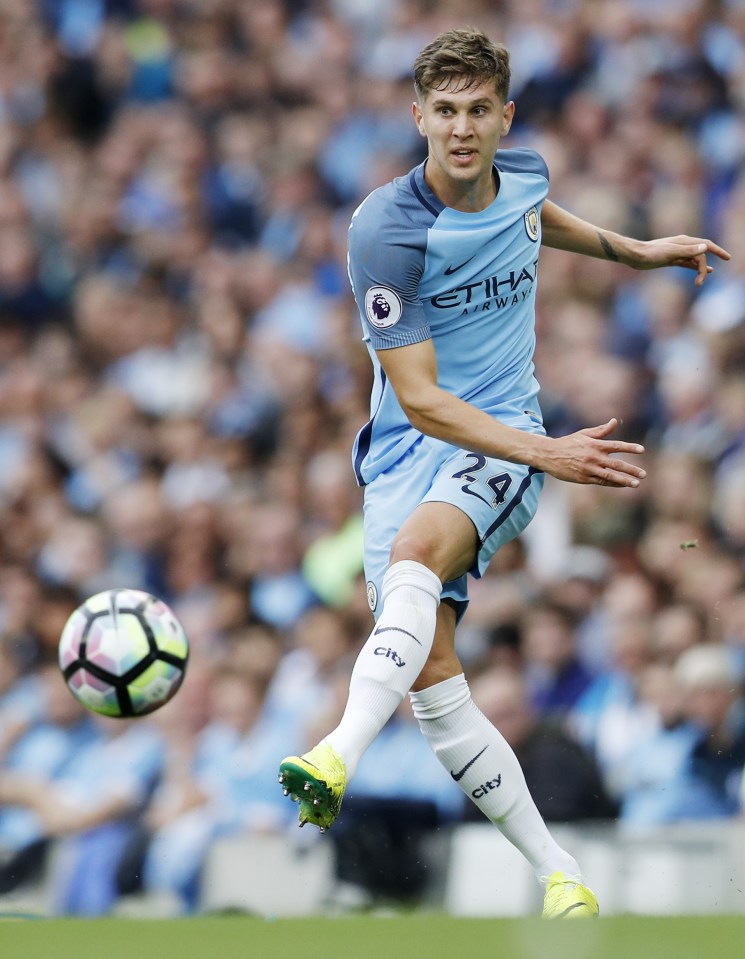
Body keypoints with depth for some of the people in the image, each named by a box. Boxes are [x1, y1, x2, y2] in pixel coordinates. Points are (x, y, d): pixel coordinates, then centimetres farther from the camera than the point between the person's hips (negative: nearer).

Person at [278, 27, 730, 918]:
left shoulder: (524, 177, 1)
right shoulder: (386, 229, -16)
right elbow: (420, 400, -19)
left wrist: (633, 251, 36)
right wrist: (549, 454, -28)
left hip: (500, 445, 1)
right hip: (407, 452, -1)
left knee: (416, 551, -33)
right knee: (433, 686, -11)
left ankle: (339, 760, -52)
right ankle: (561, 877, 0)